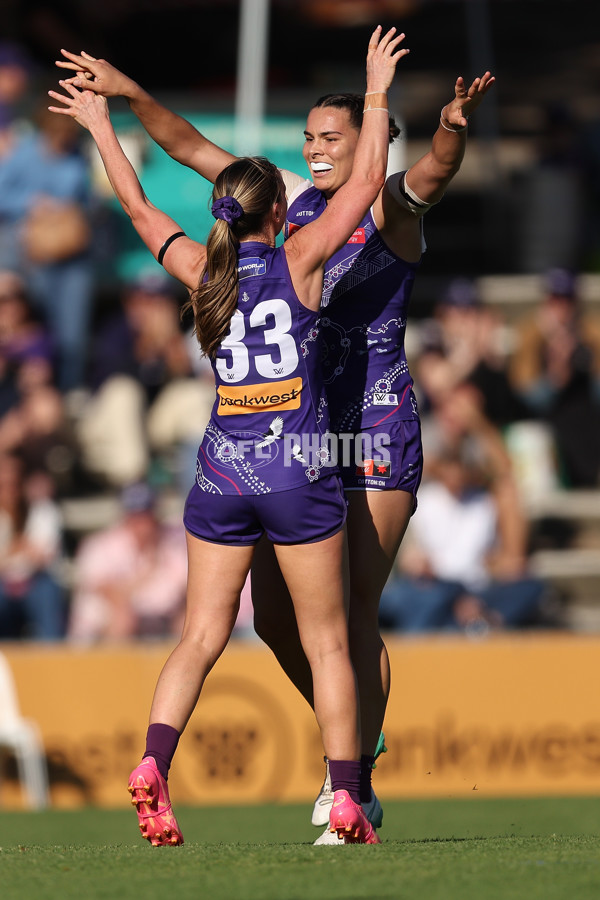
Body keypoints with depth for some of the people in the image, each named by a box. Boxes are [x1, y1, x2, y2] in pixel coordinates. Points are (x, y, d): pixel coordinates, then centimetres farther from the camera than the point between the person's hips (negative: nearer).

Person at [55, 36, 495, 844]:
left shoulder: (393, 207, -6)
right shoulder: (292, 201, 11)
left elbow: (436, 171, -30)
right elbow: (192, 148, 16)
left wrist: (454, 125, -51)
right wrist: (129, 92, 9)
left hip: (378, 428, -6)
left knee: (357, 611, -7)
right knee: (273, 611, 4)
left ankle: (359, 789, 1)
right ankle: (353, 737, 27)